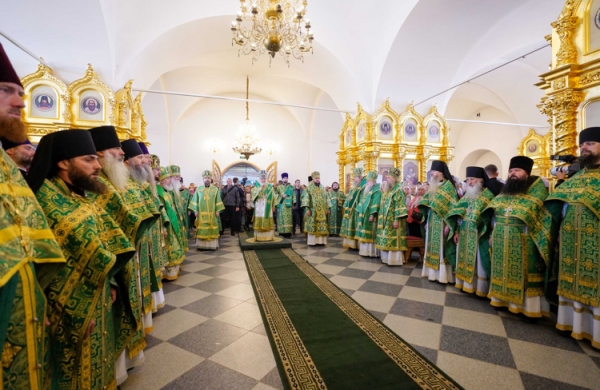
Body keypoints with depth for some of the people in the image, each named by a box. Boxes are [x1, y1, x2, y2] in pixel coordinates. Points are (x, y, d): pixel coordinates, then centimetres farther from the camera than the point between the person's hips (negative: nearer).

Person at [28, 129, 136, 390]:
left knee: (97, 362, 23)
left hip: (98, 296, 8)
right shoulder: (47, 196, -17)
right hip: (74, 304, -8)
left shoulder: (84, 196, 9)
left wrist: (111, 282, 5)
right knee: (80, 368, 11)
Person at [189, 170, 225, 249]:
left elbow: (218, 201, 4)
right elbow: (195, 201, 6)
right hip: (201, 213, 0)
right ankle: (201, 245, 8)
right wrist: (195, 211, 0)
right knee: (201, 229, 0)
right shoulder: (199, 189, 6)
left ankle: (212, 245, 6)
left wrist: (217, 211, -3)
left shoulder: (215, 189, 5)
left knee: (212, 229, 0)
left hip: (212, 213, 0)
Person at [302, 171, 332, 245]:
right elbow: (306, 198, -7)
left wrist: (328, 208, 5)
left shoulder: (322, 188, 13)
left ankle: (321, 241, 9)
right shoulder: (309, 187, 0)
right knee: (312, 225, -4)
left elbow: (326, 198, 13)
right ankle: (312, 241, 1)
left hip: (322, 210, 4)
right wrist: (307, 208, -16)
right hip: (313, 210, -4)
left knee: (322, 225, 3)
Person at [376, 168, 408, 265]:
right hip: (386, 220, 9)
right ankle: (387, 257, 20)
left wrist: (396, 220, -22)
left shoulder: (398, 190, -12)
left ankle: (394, 259, 3)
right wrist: (382, 219, 16)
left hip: (393, 220, -9)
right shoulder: (389, 190, 15)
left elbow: (399, 206, -18)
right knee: (386, 239, 12)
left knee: (393, 239, -4)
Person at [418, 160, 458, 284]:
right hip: (432, 222, 7)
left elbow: (452, 206, -13)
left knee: (441, 248, -2)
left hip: (441, 222, -7)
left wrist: (448, 224, -17)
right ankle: (433, 272, 19)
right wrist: (426, 221, 13)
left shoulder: (448, 185, -8)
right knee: (433, 247, 10)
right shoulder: (433, 186, 13)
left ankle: (442, 274, 7)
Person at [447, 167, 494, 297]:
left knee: (477, 261, 0)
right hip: (464, 233, 6)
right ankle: (466, 283, 22)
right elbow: (457, 214, 12)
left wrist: (491, 236, -19)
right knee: (465, 258, 11)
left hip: (478, 235, -6)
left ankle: (479, 287, 11)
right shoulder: (466, 195, 12)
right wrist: (456, 231, 6)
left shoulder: (488, 195, -5)